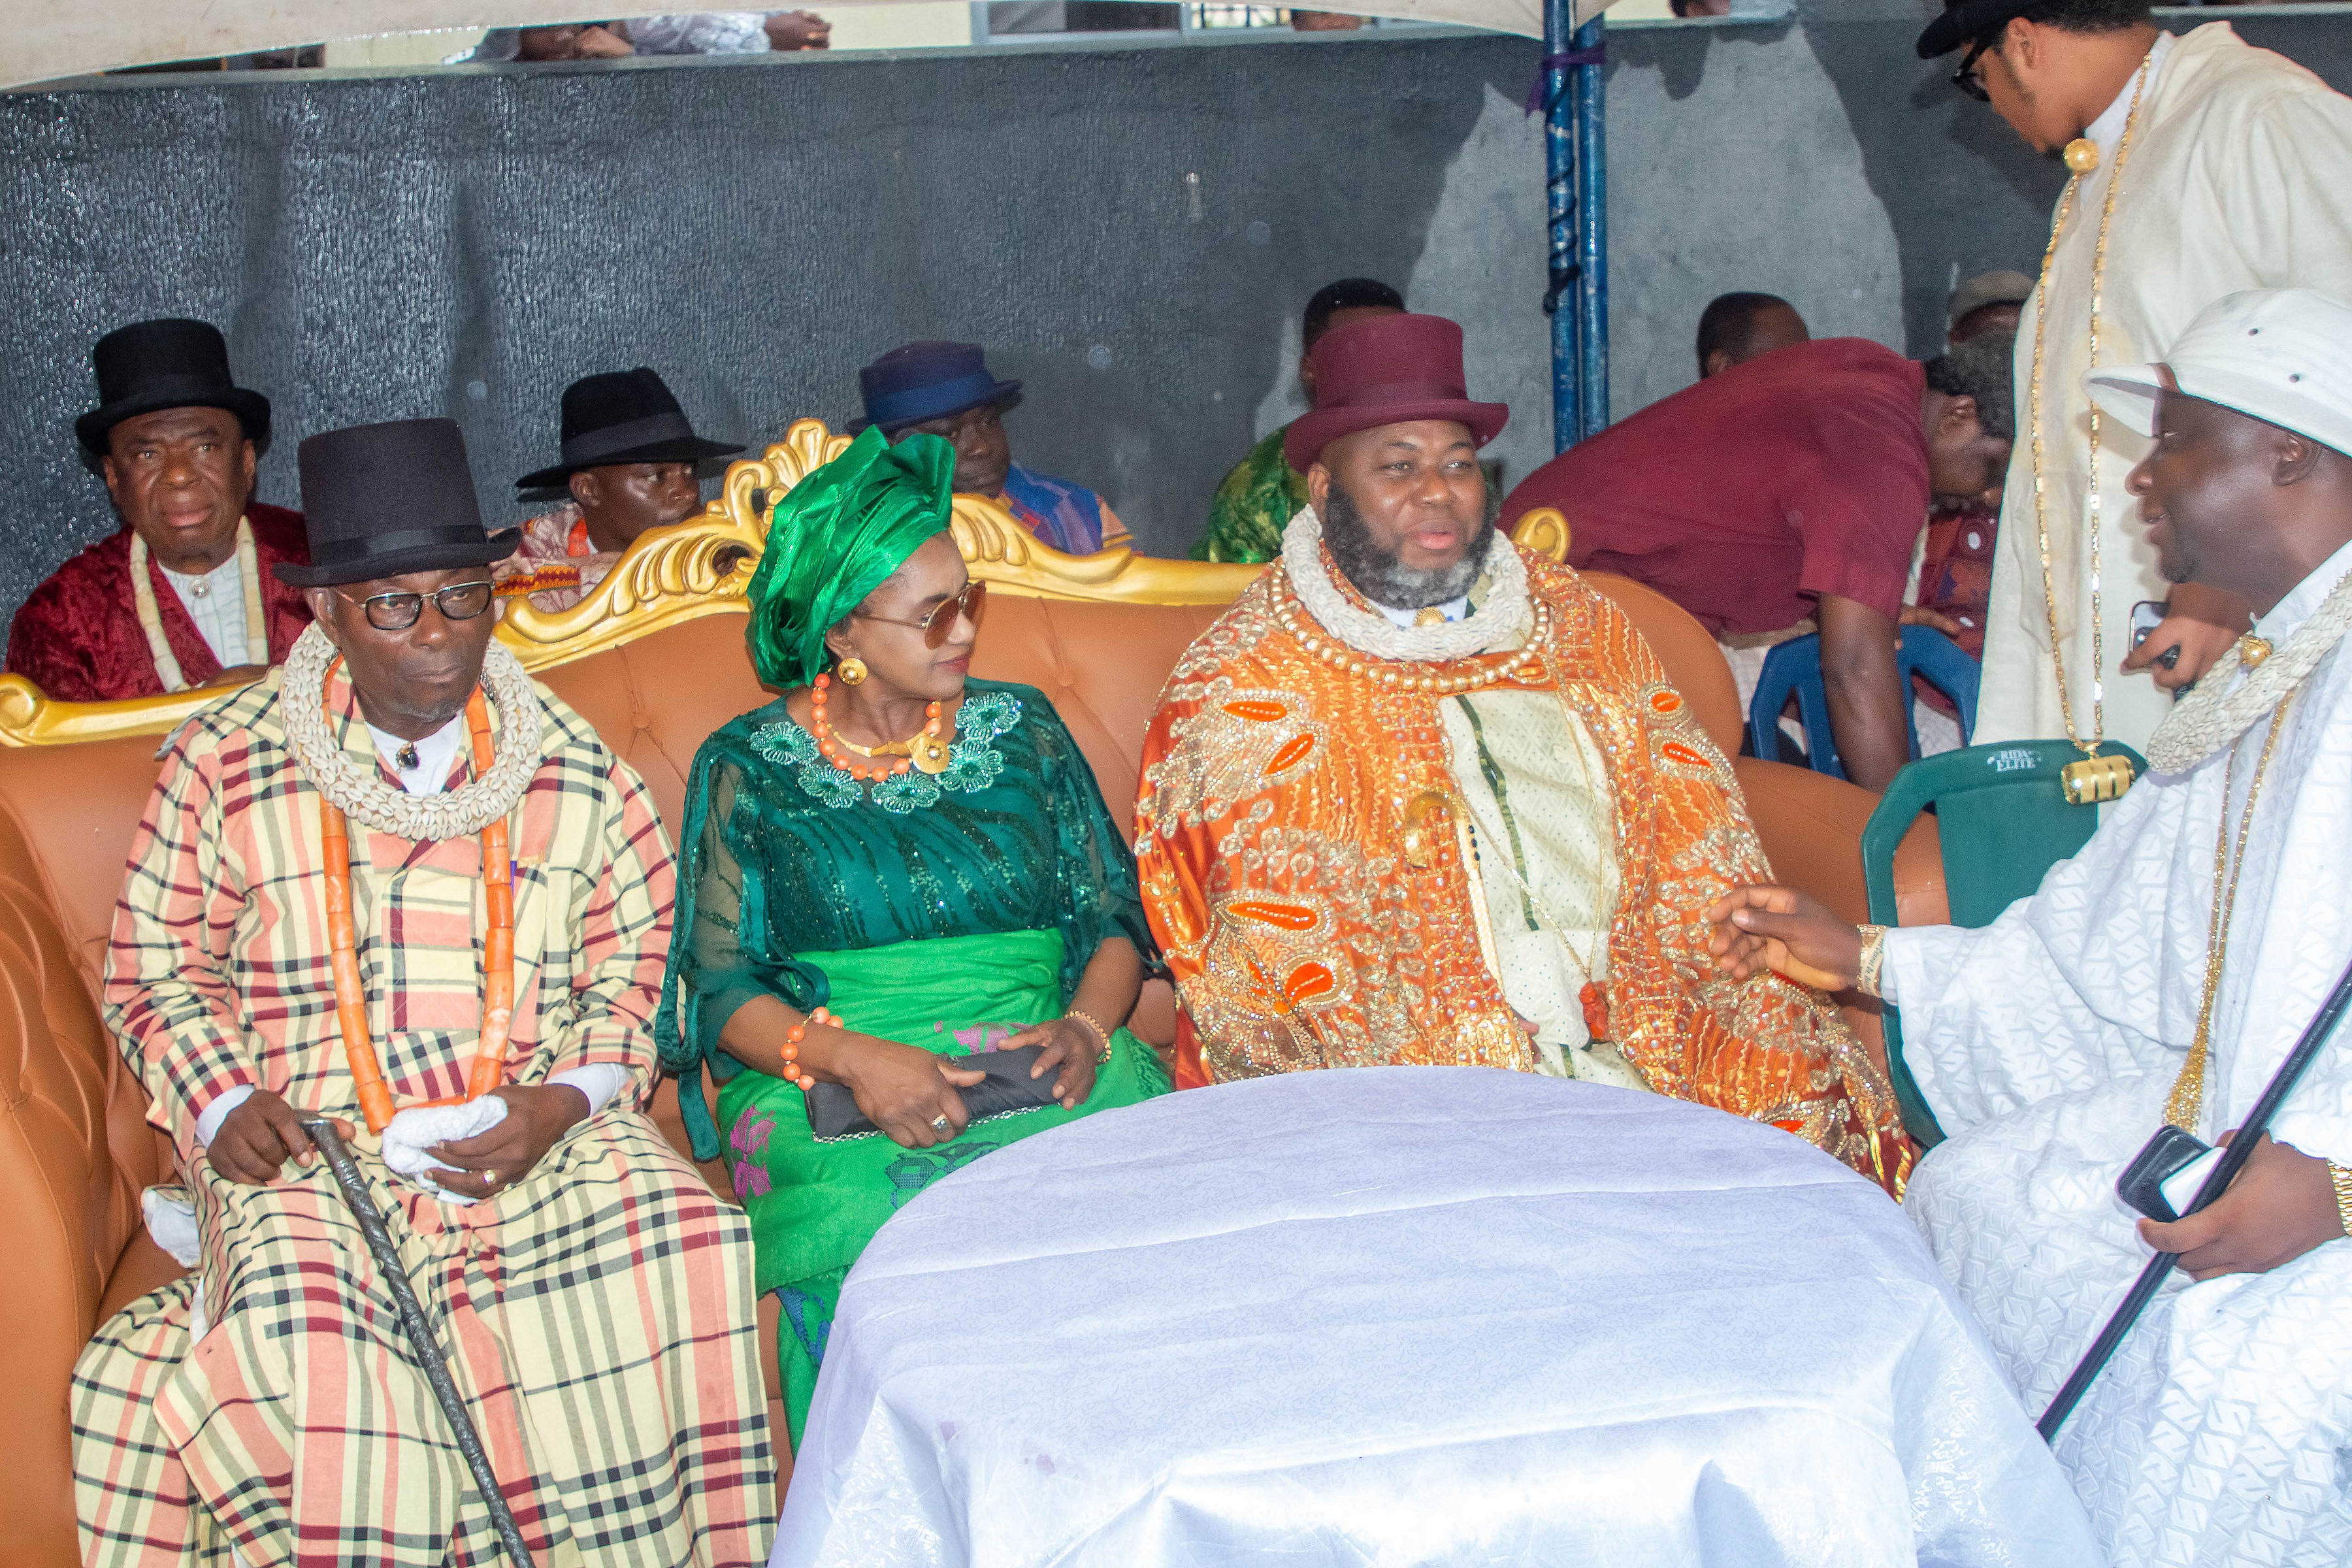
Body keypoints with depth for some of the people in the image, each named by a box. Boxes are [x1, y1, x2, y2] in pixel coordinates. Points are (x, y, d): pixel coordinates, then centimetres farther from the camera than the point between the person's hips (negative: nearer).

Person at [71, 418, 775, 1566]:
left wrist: (564, 1100, -6)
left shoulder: (573, 768, 10)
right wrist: (222, 1103, -5)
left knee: (682, 1247, -28)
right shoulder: (224, 762, 7)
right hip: (301, 1143, -1)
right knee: (299, 1330, -33)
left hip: (536, 1133, 1)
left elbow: (637, 957, 11)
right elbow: (156, 966, 12)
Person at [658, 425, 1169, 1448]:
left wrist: (1083, 1028, -8)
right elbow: (721, 990, 1)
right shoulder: (748, 770, 6)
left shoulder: (1021, 731, 14)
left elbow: (1114, 914, 13)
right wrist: (857, 1059, -17)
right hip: (834, 1096, -2)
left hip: (1048, 1075, 2)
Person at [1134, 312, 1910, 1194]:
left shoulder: (1578, 630, 17)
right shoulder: (1240, 686, 2)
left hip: (1640, 1048, 5)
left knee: (1823, 1112, -15)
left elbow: (1697, 869, 12)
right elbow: (1275, 964, -8)